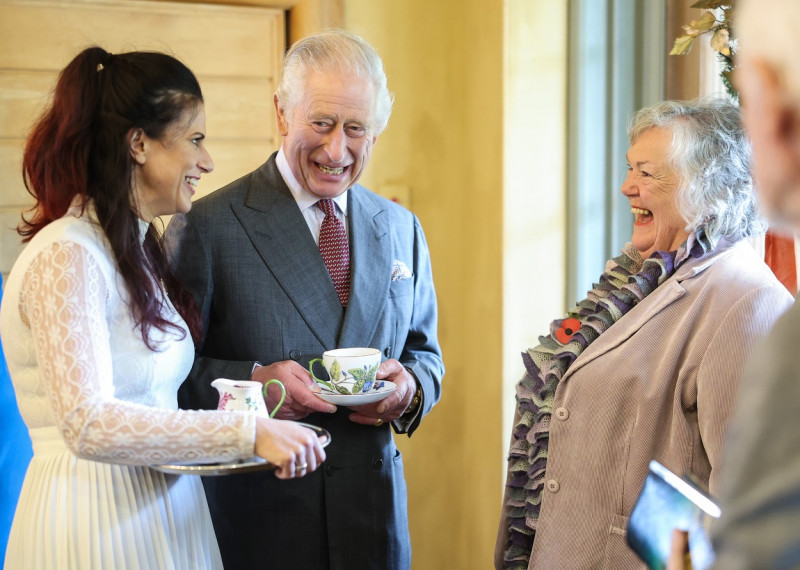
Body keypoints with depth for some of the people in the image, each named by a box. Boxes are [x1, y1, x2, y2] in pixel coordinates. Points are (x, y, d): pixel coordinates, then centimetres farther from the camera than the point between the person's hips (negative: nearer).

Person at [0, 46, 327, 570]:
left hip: (165, 516, 8)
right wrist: (247, 432, -28)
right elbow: (89, 424, -26)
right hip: (97, 522, -8)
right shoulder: (66, 257, -17)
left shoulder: (141, 249, 11)